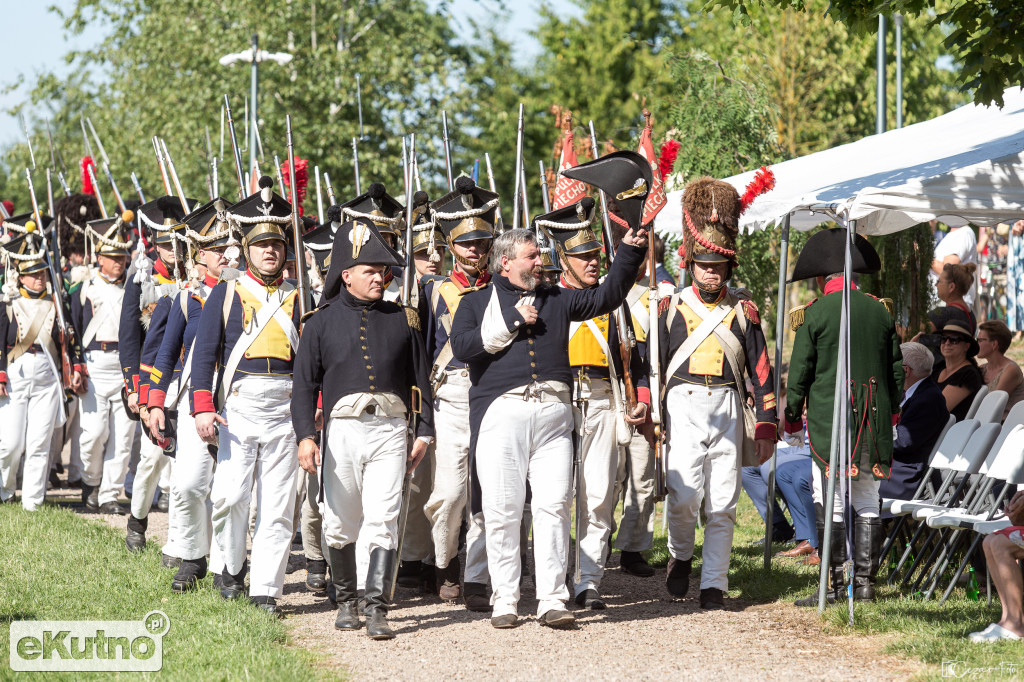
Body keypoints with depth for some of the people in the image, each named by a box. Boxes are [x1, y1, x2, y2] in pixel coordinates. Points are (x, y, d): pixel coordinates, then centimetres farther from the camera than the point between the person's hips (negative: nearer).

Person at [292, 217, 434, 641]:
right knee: (340, 524, 6)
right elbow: (305, 382, 4)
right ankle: (345, 601, 23)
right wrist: (305, 435, -6)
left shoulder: (400, 319, 11)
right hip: (342, 429, 0)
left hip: (390, 432, 0)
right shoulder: (323, 321, 7)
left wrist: (423, 432, 9)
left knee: (383, 521, -10)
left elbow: (419, 378, 15)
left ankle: (376, 610, -12)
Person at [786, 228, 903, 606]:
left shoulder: (814, 314, -7)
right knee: (867, 502, 9)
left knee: (830, 503, -1)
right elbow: (896, 366, 14)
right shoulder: (880, 310, 7)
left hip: (828, 418, -4)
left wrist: (792, 415, 8)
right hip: (874, 421, 4)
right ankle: (865, 581, 10)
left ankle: (836, 585, -2)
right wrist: (892, 410, 26)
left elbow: (799, 371, -4)